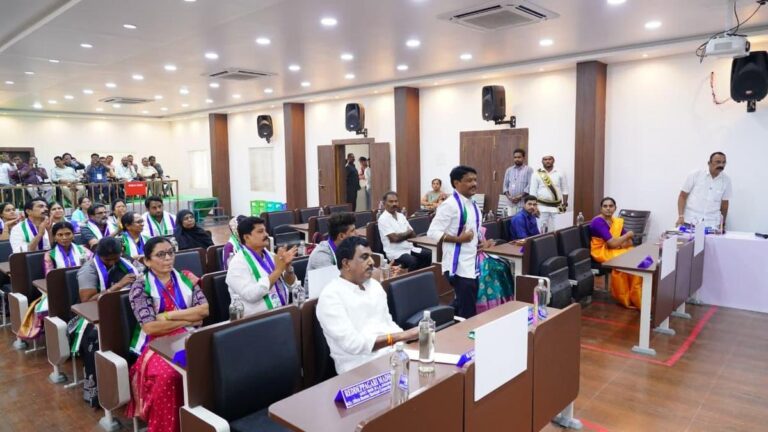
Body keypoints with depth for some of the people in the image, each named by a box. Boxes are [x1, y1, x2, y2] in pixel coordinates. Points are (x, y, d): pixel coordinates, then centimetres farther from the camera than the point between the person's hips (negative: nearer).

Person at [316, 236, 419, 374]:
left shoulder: (374, 285, 13)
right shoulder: (330, 296, -12)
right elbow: (352, 344, -20)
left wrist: (409, 339, -3)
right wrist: (402, 336, -22)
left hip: (392, 353, 7)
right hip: (360, 367, -7)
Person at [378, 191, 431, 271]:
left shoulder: (401, 215, 14)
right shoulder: (383, 219, -9)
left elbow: (413, 235, 12)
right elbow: (395, 238, -18)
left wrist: (401, 235, -7)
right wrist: (407, 233, -1)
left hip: (410, 248, 7)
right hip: (395, 252, -7)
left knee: (429, 255, -9)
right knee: (413, 261, -32)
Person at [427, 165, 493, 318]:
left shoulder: (473, 205, 12)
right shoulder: (450, 205, -16)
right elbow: (433, 232, -20)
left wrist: (483, 242, 6)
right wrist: (458, 239, -25)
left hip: (473, 264, 9)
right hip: (458, 266, -9)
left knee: (461, 307, 18)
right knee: (467, 312, -6)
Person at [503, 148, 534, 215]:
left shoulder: (529, 170, 2)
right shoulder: (509, 170, 16)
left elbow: (530, 185, -7)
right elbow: (505, 185, 14)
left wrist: (520, 196, -14)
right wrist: (509, 196, -2)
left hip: (524, 203, -4)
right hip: (511, 203, 4)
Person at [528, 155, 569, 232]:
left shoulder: (560, 174, 5)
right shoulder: (536, 174, 0)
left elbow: (564, 191, 8)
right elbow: (532, 192, -1)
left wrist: (564, 205, 1)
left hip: (556, 207, 1)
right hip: (542, 207, -1)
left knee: (554, 231, 1)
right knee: (540, 230, -2)